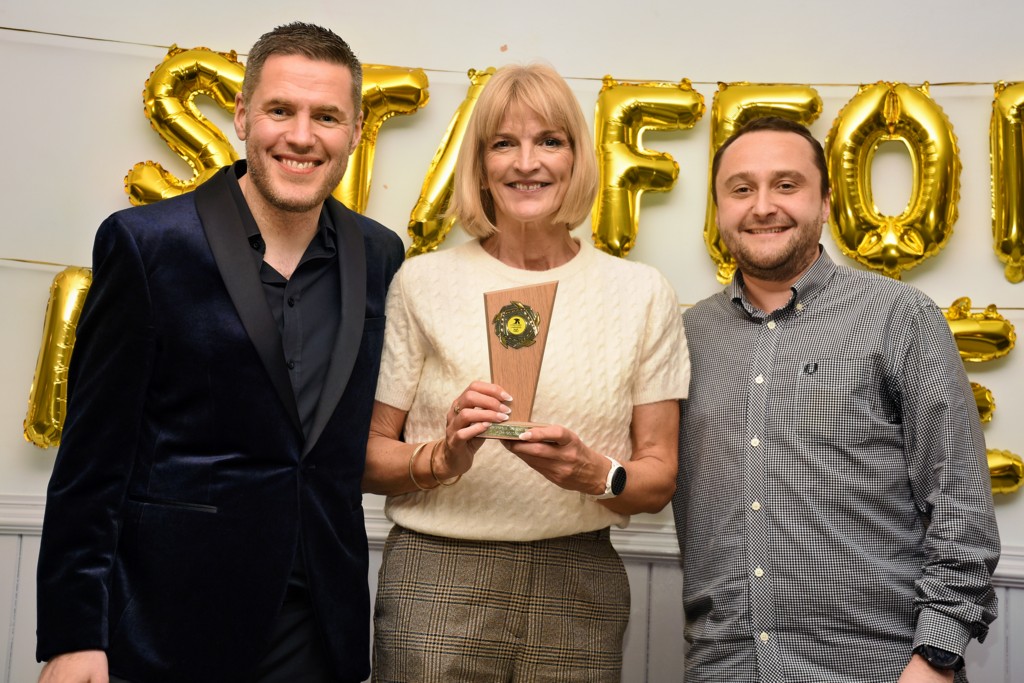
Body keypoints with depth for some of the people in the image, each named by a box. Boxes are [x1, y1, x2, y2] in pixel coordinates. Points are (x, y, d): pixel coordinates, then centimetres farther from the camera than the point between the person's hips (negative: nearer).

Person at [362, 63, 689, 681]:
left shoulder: (643, 294, 3)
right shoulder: (424, 281, 0)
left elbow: (659, 479, 4)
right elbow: (367, 455, 1)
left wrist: (594, 472, -15)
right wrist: (442, 458, -17)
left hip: (581, 590, 2)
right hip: (437, 582, -1)